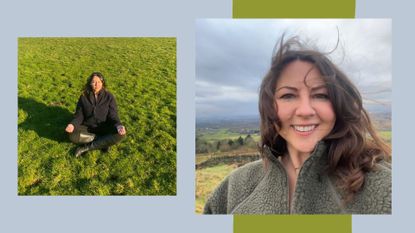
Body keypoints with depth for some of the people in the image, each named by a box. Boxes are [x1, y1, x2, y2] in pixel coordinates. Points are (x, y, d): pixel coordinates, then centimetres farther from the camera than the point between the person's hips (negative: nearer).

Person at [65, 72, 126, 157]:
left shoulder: (109, 97, -9)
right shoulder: (84, 96, -5)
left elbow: (113, 116, -10)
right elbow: (79, 115, -2)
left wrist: (118, 125, -33)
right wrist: (73, 124, -24)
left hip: (104, 128, -1)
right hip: (87, 128, 1)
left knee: (120, 134, -31)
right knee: (73, 136, -30)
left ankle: (86, 147, -22)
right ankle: (104, 141, -15)